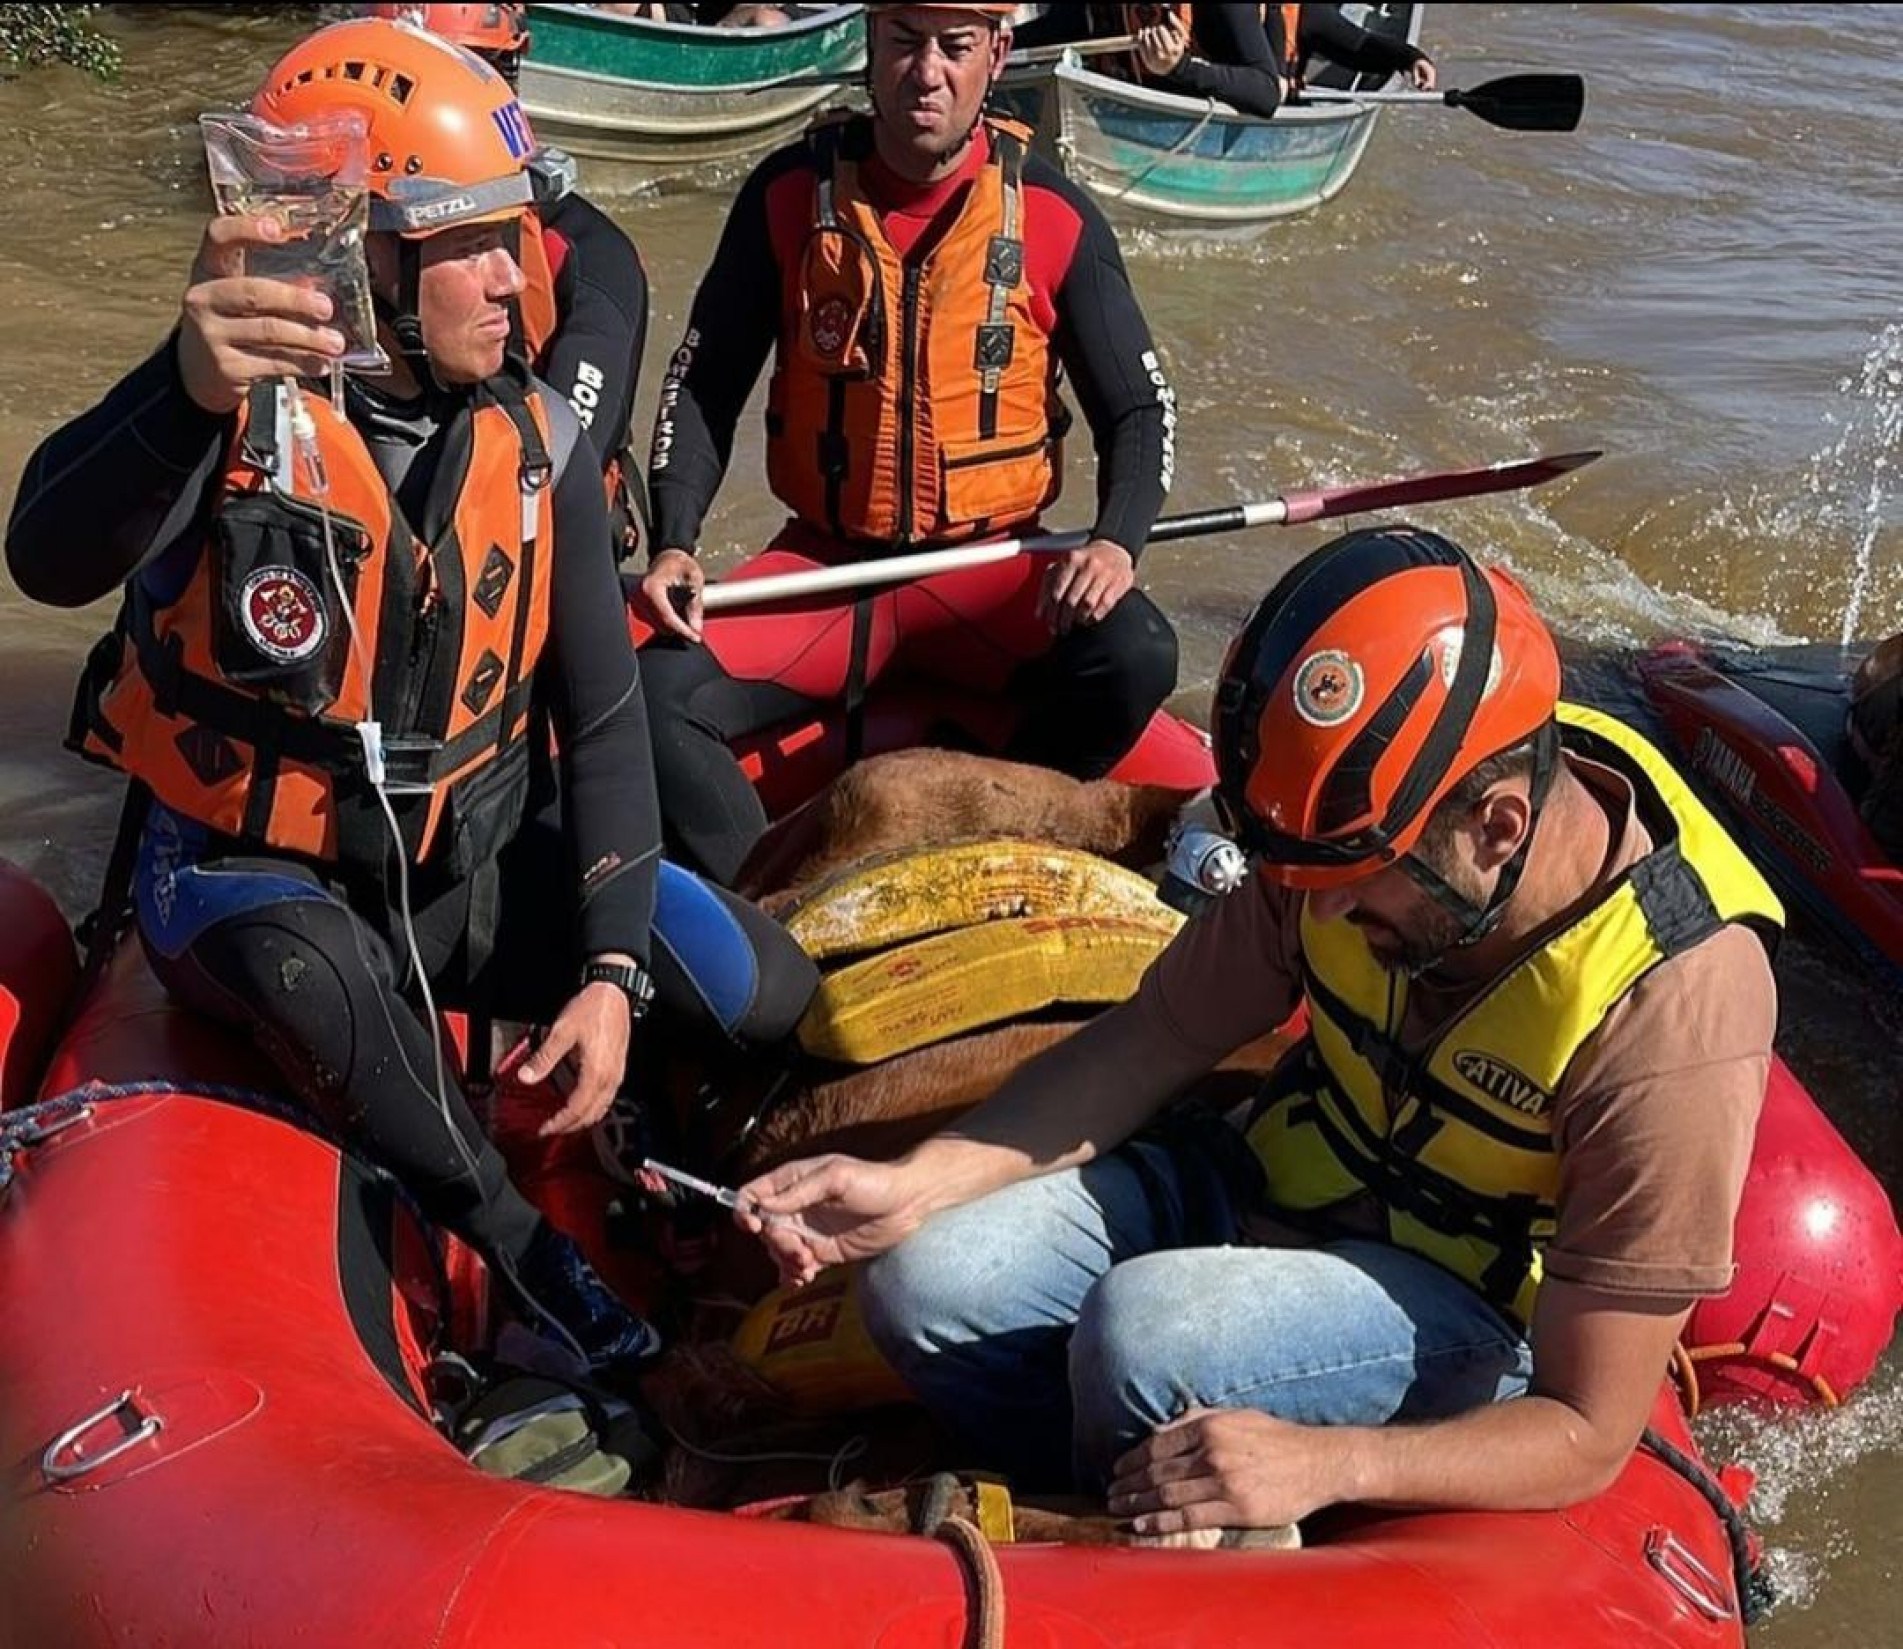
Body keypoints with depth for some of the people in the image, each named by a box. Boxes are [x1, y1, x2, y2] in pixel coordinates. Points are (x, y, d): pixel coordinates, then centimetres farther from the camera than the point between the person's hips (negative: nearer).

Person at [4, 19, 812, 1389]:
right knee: (316, 981, -39)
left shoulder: (535, 439, -4)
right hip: (255, 881, -4)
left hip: (469, 868, 4)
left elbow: (602, 714, -3)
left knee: (762, 991, -13)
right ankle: (519, 1250, -14)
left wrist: (608, 970, -14)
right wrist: (193, 396, -58)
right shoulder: (240, 408, -18)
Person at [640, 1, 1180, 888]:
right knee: (658, 691, -23)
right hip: (820, 565, 1)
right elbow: (703, 384, 4)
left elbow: (1138, 408, 3)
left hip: (992, 570, 0)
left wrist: (1114, 541, -17)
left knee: (1135, 654, -29)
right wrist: (673, 542, -11)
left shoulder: (1053, 216, -4)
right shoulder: (791, 191, -2)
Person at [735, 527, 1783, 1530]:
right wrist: (918, 1183, -18)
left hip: (1474, 1314, -4)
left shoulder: (1672, 1020, -31)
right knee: (926, 1287, -17)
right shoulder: (1361, 828, -17)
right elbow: (1151, 1043, -5)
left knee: (1145, 1332, -32)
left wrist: (1326, 1467, -39)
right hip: (1275, 1179, 5)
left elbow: (1585, 1437, -23)